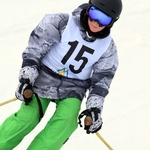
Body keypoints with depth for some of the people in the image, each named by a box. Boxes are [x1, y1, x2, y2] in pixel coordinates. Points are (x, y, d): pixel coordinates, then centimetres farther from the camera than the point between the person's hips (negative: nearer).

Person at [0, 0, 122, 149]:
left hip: (73, 89, 2)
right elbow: (35, 47, -13)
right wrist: (27, 75, -19)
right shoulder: (63, 22, -16)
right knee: (27, 118, -15)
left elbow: (102, 77, 0)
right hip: (44, 79, -2)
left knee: (65, 122, -23)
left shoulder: (108, 47, -5)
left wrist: (95, 106, -10)